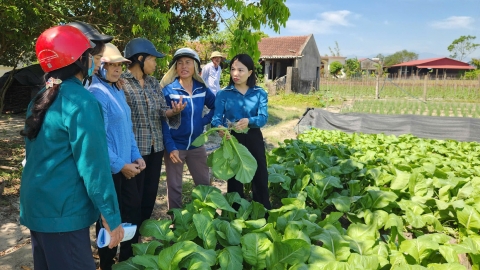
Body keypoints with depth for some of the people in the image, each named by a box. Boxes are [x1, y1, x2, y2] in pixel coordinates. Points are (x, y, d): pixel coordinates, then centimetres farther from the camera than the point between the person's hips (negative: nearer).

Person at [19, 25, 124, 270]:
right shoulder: (80, 101, -18)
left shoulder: (41, 98, 9)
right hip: (62, 212, -9)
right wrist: (112, 216, -17)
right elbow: (93, 164, -21)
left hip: (36, 205, 9)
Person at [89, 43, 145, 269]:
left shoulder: (118, 91, 10)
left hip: (125, 165, 9)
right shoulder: (96, 93, -18)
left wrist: (135, 155, 7)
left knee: (133, 209, 19)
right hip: (109, 169, -9)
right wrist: (120, 165, -17)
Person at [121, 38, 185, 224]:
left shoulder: (154, 83, 10)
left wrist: (174, 111, -15)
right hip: (134, 148, -6)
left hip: (156, 146, 6)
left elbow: (162, 111, 7)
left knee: (151, 194, 16)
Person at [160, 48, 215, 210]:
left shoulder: (202, 88, 0)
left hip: (196, 145, 4)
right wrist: (170, 147, -18)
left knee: (204, 183, 15)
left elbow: (216, 106, 15)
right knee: (174, 186, 8)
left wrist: (205, 120, -2)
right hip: (175, 145, -4)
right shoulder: (168, 90, -10)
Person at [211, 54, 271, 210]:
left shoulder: (260, 93, -1)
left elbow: (263, 118, -12)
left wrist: (249, 121, -34)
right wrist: (219, 127, -36)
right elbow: (217, 117, -12)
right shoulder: (223, 94, -2)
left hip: (254, 138, 1)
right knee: (234, 178, 11)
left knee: (260, 176, 7)